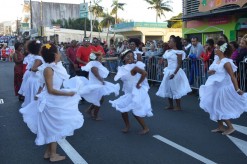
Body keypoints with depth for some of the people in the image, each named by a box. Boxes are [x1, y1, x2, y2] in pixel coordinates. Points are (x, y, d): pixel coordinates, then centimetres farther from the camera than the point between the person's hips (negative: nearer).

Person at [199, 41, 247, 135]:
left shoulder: (226, 62, -20)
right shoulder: (216, 59, 3)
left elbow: (232, 76, -22)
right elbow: (210, 71, 13)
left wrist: (237, 89, -23)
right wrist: (210, 71, -11)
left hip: (223, 88, -8)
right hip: (215, 88, 8)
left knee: (221, 109, -1)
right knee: (216, 108, 14)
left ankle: (230, 127, 15)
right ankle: (220, 127, 27)